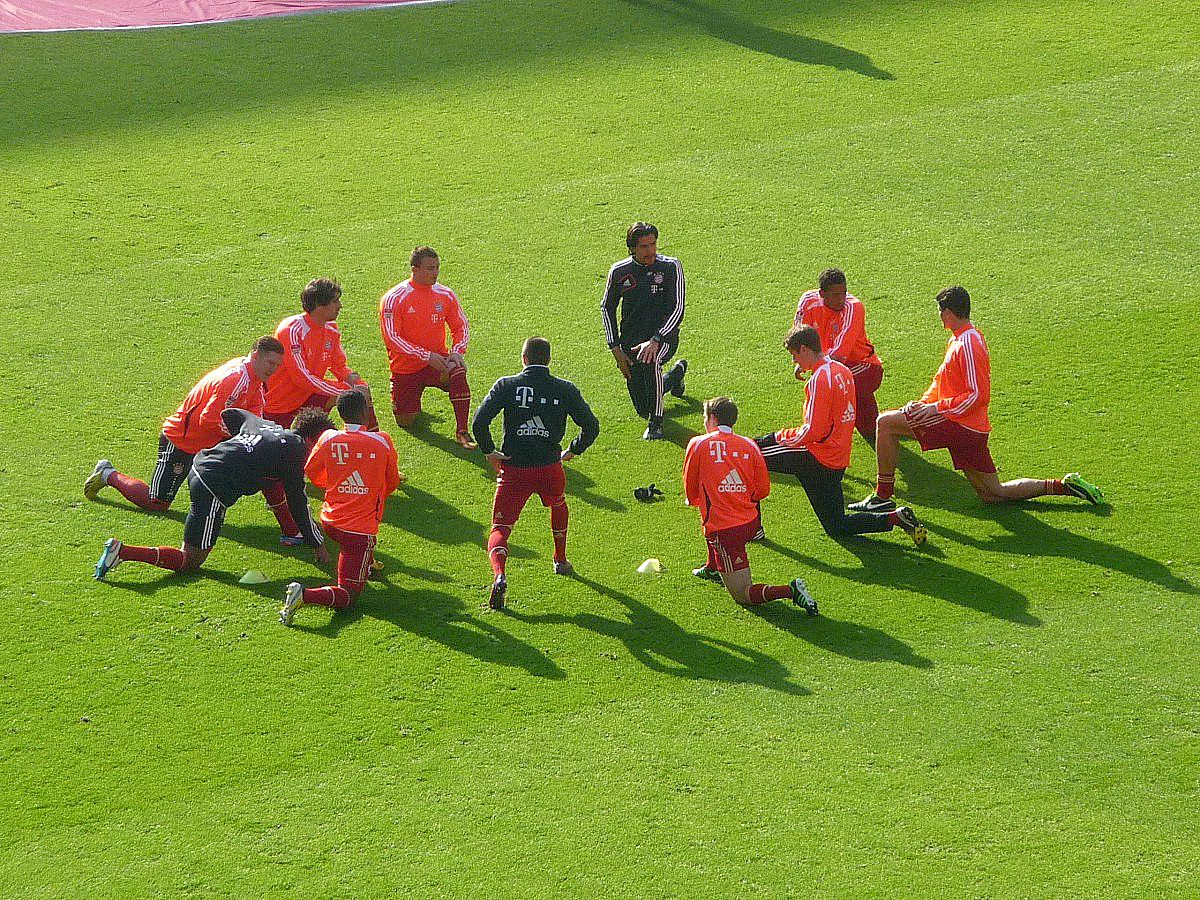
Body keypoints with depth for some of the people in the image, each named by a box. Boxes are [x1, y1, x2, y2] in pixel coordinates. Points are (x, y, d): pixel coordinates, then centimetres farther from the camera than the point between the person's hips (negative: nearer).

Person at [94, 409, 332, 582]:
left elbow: (228, 415, 33)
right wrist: (318, 545, 7)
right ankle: (123, 552, -13)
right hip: (213, 489, -8)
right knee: (190, 562, -1)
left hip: (199, 467, 8)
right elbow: (297, 503, -1)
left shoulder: (262, 423, 17)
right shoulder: (295, 450, -3)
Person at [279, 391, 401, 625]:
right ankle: (304, 595, -24)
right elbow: (392, 483, 5)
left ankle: (366, 564, 46)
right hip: (361, 530, -4)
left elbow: (311, 472, 11)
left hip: (329, 521, 4)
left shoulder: (328, 439, -6)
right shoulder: (382, 441, -10)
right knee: (347, 595, 1)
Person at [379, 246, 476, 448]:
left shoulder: (445, 295, -2)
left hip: (437, 360, 2)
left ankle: (462, 431, -26)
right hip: (406, 368, -1)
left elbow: (461, 327, 6)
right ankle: (398, 396, 36)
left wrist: (457, 351, -16)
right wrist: (426, 356, -25)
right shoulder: (394, 299, -14)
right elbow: (392, 338, -18)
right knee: (406, 422, 0)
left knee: (457, 372, -33)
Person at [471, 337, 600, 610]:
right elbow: (591, 425, -1)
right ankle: (561, 561, 46)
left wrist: (489, 451, 0)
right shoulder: (565, 389, 2)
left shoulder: (506, 385, -2)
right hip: (550, 469, 2)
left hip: (513, 468, -2)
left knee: (500, 528, 1)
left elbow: (479, 421, -12)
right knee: (558, 506, 35)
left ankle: (499, 575, -27)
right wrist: (573, 451, 13)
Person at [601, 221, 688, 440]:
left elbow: (677, 309, -15)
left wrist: (655, 341, -27)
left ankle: (656, 423, -24)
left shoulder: (670, 267, -9)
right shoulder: (619, 272, -1)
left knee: (649, 360, -40)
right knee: (643, 409, 7)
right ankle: (675, 374, 42)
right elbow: (607, 308, 11)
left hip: (663, 336, -4)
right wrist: (616, 348, 3)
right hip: (631, 339, 4)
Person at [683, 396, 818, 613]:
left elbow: (690, 490, 3)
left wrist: (695, 500, 27)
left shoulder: (698, 444, -6)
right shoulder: (749, 445, 3)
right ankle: (713, 568, 47)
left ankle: (791, 591, -25)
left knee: (743, 595, -3)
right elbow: (763, 490, 6)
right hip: (751, 523, 6)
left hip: (724, 531, -6)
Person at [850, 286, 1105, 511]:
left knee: (886, 423, -11)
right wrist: (924, 402, 5)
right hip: (971, 428, 10)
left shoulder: (967, 344, -17)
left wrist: (936, 408, -20)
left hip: (962, 425, -10)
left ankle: (883, 496, -9)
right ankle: (1064, 485, 13)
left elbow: (979, 396, -21)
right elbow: (942, 381, 22)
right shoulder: (959, 338, 15)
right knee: (993, 494, 15)